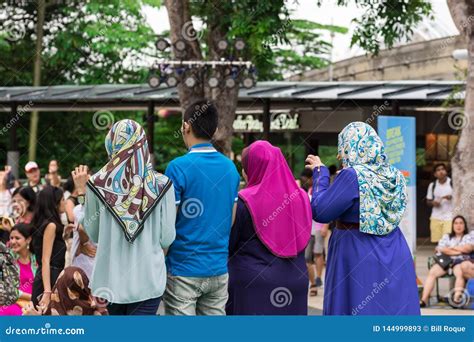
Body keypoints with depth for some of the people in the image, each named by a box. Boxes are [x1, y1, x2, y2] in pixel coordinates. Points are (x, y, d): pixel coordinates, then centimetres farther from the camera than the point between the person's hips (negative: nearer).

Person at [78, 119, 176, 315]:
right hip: (148, 280, -1)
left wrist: (81, 192, 11)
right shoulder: (161, 185, -6)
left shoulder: (98, 183, -4)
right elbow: (167, 239, -3)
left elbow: (93, 235, 6)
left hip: (109, 281, 1)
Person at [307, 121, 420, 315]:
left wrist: (320, 172, 0)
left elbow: (320, 212, -13)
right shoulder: (394, 177, 6)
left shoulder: (352, 176, -14)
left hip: (356, 257, -6)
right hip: (395, 261, 6)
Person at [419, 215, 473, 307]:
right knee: (432, 272, -26)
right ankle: (424, 300, -34)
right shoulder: (446, 236, 22)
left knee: (460, 273, -38)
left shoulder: (468, 237, 18)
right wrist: (457, 251, -3)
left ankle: (456, 299, -52)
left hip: (460, 261, -2)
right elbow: (441, 249, 5)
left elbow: (467, 248, -2)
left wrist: (450, 248, 6)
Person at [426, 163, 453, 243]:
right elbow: (428, 201, 16)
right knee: (436, 241, 2)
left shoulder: (452, 183, -1)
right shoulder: (432, 185, 8)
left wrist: (451, 197, -18)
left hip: (449, 217, -3)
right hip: (436, 217, 3)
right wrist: (433, 203, -7)